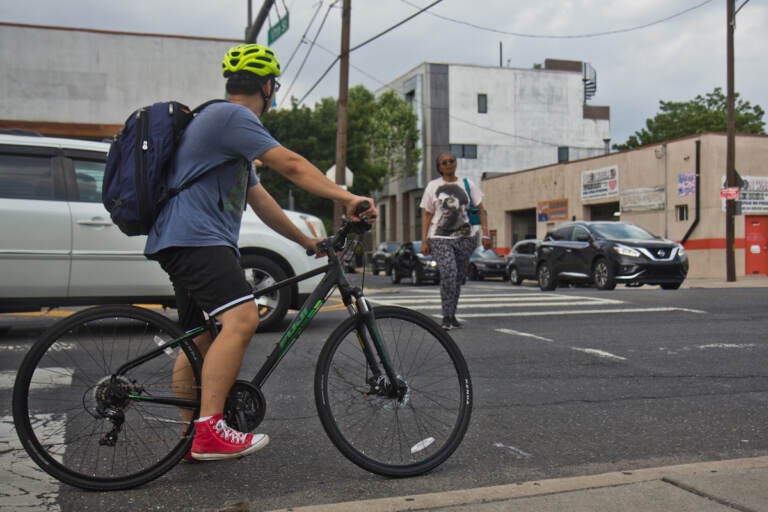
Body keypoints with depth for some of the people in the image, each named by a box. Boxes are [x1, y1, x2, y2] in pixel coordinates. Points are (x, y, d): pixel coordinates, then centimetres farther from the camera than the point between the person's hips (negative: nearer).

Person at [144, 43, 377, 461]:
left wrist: (307, 242, 26)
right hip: (195, 238, -11)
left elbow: (260, 199, 26)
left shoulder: (226, 122, 26)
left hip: (186, 241, 11)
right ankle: (210, 431, -29)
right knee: (241, 318, -26)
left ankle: (192, 440, 22)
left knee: (202, 339, 14)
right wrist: (347, 198, -24)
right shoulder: (233, 116, -8)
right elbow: (292, 166, -19)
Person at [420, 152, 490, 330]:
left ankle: (451, 316, 17)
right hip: (440, 238, -2)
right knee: (448, 273, -20)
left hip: (465, 237, 2)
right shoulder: (433, 186, 7)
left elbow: (481, 209, 9)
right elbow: (426, 215, 6)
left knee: (458, 277, 5)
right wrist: (424, 241, -1)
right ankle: (447, 317, -17)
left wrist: (485, 233, -2)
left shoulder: (467, 184, 10)